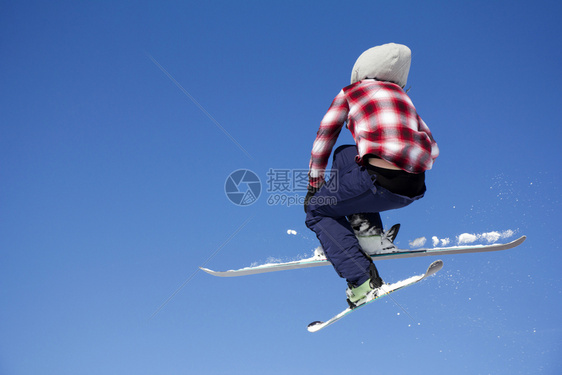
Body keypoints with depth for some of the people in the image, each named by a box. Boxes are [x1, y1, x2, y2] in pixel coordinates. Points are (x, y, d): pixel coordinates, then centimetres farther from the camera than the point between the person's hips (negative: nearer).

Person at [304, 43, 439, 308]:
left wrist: (313, 187, 26)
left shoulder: (351, 92, 16)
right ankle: (369, 231, 14)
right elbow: (432, 149, 24)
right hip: (415, 189, 6)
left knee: (317, 211, 18)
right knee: (344, 155, 30)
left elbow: (323, 139, 18)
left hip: (381, 181, -6)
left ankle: (363, 280, 0)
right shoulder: (403, 98, 27)